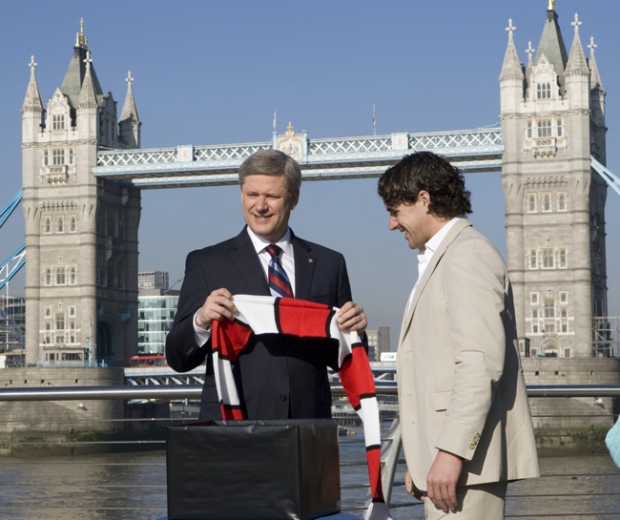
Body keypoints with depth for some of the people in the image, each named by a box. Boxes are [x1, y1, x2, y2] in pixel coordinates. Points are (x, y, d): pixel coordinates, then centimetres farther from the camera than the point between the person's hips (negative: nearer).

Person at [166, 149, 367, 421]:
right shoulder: (206, 263, 5)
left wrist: (354, 332, -6)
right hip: (232, 426, -2)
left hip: (309, 424, 2)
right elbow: (178, 358, 0)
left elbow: (342, 361, 14)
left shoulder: (328, 263, 12)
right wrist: (200, 322, -18)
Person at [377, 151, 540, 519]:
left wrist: (451, 452, -24)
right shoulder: (440, 259, 23)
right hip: (445, 458, 10)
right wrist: (421, 460, 20)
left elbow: (481, 362, -21)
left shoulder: (467, 255, -10)